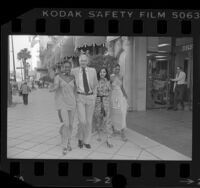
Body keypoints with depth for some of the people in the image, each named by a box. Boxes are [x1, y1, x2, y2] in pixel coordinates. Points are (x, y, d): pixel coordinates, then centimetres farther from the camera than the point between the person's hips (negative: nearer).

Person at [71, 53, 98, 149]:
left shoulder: (93, 71, 2)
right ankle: (80, 137, 18)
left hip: (90, 97, 2)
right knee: (82, 121, -10)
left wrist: (95, 96, 7)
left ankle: (86, 141, 22)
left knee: (89, 121, 7)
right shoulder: (74, 71, -2)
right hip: (80, 97, -2)